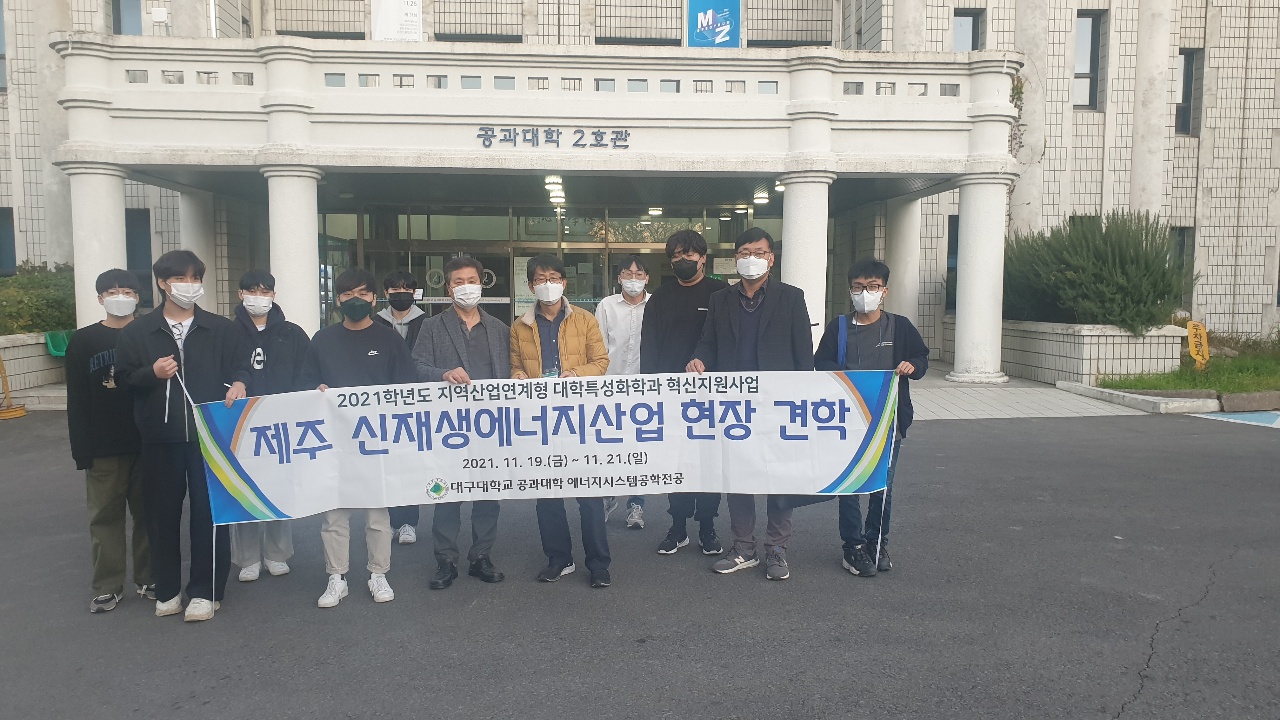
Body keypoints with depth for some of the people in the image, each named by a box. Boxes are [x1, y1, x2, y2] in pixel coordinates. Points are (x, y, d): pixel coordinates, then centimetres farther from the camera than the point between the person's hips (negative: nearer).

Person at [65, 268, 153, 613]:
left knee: (148, 513, 7)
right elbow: (77, 400, 1)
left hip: (147, 443, 0)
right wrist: (81, 448, -6)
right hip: (102, 447, 0)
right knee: (105, 516, 5)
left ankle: (149, 578, 20)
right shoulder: (82, 341, 3)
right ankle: (108, 586, 15)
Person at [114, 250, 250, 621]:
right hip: (160, 437, 1)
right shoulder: (137, 331, 7)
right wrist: (151, 373, -14)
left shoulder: (222, 329, 7)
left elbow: (240, 367, 8)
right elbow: (123, 378, 5)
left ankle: (205, 591, 12)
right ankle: (167, 589, 22)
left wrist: (238, 384, -14)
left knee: (209, 511, 1)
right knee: (162, 512, 8)